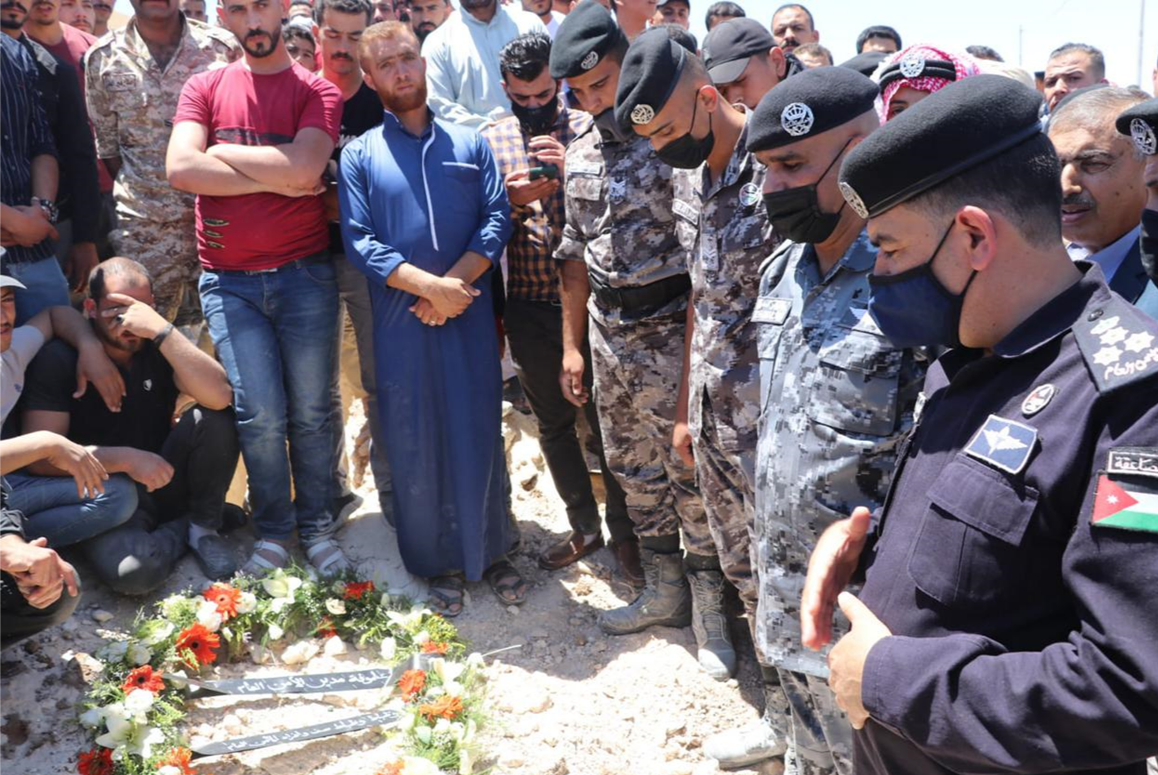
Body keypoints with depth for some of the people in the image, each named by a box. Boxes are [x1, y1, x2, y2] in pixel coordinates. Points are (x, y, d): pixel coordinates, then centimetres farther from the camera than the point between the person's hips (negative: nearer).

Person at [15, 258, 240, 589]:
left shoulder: (160, 345, -4)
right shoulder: (59, 359, -11)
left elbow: (219, 396, -23)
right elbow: (40, 455, -15)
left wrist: (162, 330, -29)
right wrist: (126, 458, -25)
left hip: (162, 478, 3)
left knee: (215, 418, -25)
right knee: (132, 571, -34)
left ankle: (205, 523, -4)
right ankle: (186, 525, -1)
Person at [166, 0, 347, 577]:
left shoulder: (317, 92, 2)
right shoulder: (205, 87, 8)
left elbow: (303, 169, -17)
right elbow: (181, 168, -9)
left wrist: (222, 150, -6)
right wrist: (274, 178, -11)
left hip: (304, 274, -1)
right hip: (229, 281, 1)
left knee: (310, 413, 4)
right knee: (260, 413, -4)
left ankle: (316, 529, 21)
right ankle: (273, 530, 15)